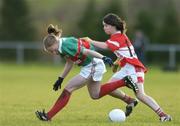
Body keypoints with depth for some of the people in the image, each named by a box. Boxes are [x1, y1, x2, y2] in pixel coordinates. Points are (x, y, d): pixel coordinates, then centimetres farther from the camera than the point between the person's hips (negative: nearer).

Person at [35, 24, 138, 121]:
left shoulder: (66, 46, -27)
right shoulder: (61, 47, 2)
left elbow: (86, 51, -33)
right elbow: (70, 63, 15)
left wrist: (103, 58, -40)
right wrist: (61, 79, 16)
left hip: (93, 67, -10)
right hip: (90, 66, 10)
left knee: (68, 89, -9)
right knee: (95, 95, 25)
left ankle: (48, 116, -4)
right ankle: (124, 82, 24)